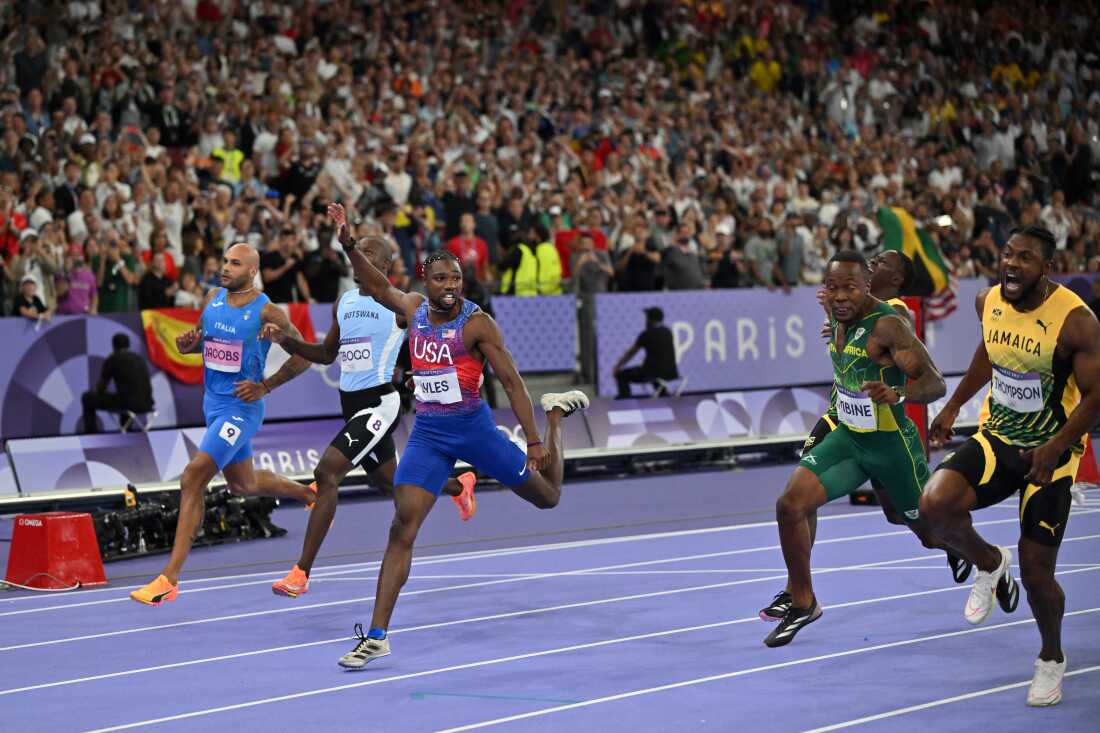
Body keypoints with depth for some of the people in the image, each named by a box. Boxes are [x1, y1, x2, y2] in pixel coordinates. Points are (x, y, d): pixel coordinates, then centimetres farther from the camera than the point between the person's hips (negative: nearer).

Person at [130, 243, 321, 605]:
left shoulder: (266, 312, -14)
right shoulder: (213, 299, 4)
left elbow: (303, 357, -8)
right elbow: (202, 337, 19)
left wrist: (265, 387, -15)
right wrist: (188, 344, -4)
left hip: (241, 408, -8)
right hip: (213, 402, 8)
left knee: (193, 477, -20)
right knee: (243, 484, 24)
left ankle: (169, 579, -19)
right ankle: (309, 494, 52)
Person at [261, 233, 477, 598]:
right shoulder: (343, 302, 13)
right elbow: (326, 354, 20)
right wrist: (284, 340, 6)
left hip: (379, 402, -8)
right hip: (350, 402, 8)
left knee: (326, 473, -21)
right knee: (391, 482, 22)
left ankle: (301, 573, -20)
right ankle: (459, 486, 53)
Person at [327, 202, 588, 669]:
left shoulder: (476, 323, -11)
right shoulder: (415, 309, 2)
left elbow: (510, 381, -11)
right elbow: (377, 285, 18)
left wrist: (534, 441, -15)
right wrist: (347, 243, 6)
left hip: (472, 427, -3)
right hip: (427, 434, 3)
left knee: (548, 497, 13)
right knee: (401, 531, -10)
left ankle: (557, 412, 41)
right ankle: (376, 636, -9)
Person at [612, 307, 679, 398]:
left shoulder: (647, 334, -7)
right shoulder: (667, 332, 11)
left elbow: (630, 353, 4)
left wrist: (617, 366, 18)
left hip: (655, 373, -7)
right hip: (671, 373, 7)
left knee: (621, 375, 6)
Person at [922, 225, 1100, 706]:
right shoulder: (988, 302, -4)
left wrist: (1056, 446, -30)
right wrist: (954, 405, 17)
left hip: (1050, 454, -4)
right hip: (997, 437, 4)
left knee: (1036, 571, 0)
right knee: (935, 503, -24)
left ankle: (1051, 658, 31)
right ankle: (990, 565, 8)